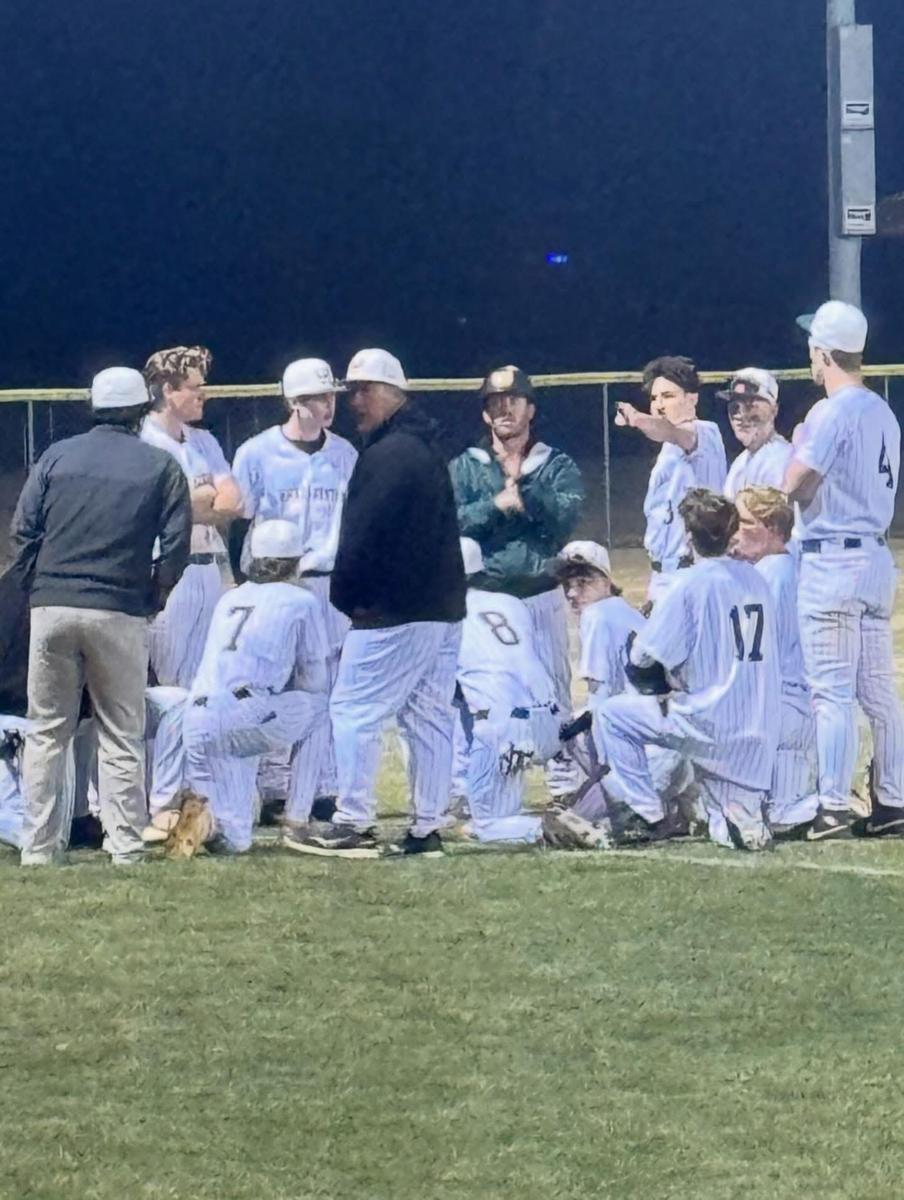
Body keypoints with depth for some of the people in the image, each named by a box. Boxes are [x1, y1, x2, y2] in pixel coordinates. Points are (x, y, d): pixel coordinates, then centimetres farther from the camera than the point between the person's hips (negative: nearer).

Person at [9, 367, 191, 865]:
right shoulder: (160, 466, 5)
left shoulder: (57, 457, 8)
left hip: (51, 608, 1)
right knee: (121, 736, 5)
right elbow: (177, 543, 1)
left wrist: (34, 588, 11)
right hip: (120, 613, -1)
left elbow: (22, 531, 4)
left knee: (46, 731, 7)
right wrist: (152, 596, 13)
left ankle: (39, 847, 5)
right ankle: (125, 847, -1)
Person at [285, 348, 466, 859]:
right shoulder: (427, 449, 18)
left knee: (355, 710, -5)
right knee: (430, 716, 9)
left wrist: (345, 596, -3)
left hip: (392, 611, -10)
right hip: (444, 606, 10)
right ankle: (428, 829, 10)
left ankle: (354, 826, -7)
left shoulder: (387, 454, -14)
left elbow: (361, 535, -16)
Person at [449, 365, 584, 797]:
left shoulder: (558, 466, 7)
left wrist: (521, 479, -15)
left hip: (541, 595, 0)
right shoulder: (464, 467, 8)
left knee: (554, 690, 1)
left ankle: (564, 784, 7)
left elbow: (566, 516, -10)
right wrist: (496, 505, -17)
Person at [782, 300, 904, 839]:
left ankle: (835, 808, -7)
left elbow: (795, 487, -16)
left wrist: (798, 450, 3)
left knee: (832, 689, -6)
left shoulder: (830, 413, -14)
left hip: (832, 560, -8)